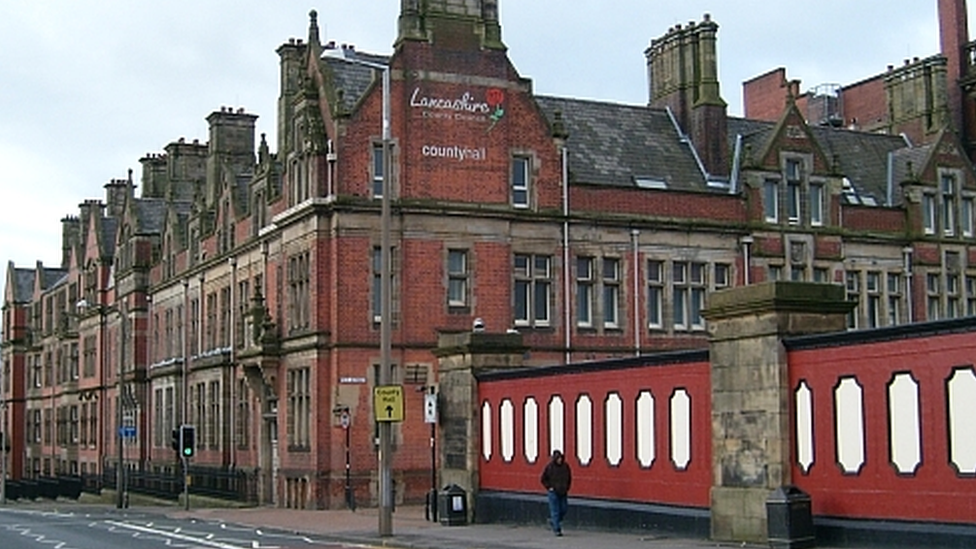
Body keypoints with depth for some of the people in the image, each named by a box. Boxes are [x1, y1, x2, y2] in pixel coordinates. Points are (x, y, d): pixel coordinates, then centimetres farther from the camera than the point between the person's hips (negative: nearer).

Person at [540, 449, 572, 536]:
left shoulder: (565, 466, 2)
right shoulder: (549, 466, -8)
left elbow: (569, 478, 16)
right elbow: (543, 479, 0)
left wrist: (567, 488, 7)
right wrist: (549, 487, -7)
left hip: (563, 493, 4)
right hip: (553, 492, -4)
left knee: (563, 509, 5)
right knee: (555, 511, -5)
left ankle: (552, 520, 30)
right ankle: (557, 529, -2)